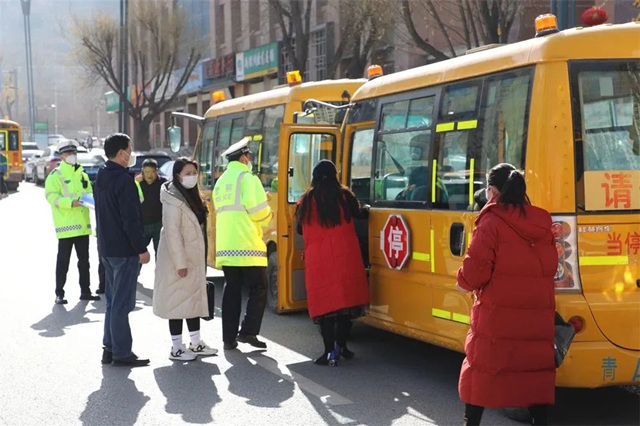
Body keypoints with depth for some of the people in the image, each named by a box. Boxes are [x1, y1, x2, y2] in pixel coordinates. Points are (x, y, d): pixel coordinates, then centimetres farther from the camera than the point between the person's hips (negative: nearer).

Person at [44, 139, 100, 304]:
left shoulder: (82, 175, 16)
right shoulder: (55, 175, -6)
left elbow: (89, 192, 22)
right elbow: (51, 196, -16)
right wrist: (71, 202, -28)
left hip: (82, 225, 7)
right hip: (65, 225, -7)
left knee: (84, 260, 12)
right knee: (63, 260, -1)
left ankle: (85, 291, 21)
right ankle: (59, 293, 6)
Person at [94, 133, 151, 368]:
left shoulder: (101, 177, 11)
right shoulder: (123, 180, -18)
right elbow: (131, 220, -21)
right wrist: (141, 249, -16)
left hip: (107, 248, 9)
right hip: (124, 250, -9)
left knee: (113, 300, 16)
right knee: (122, 302, -4)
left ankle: (110, 348, 20)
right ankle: (121, 353, 0)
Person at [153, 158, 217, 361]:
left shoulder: (191, 196, 12)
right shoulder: (174, 200, -17)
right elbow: (172, 233, -21)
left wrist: (200, 260, 16)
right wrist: (180, 263, -23)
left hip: (194, 260, 10)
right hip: (179, 262, -10)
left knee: (195, 299, 14)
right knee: (178, 301, -3)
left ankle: (196, 344, 23)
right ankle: (177, 348, 5)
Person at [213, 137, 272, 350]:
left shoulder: (221, 182, 16)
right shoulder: (247, 178, -7)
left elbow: (221, 211, 17)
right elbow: (260, 211, -13)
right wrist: (264, 221, 7)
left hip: (225, 247, 7)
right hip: (248, 246, -7)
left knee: (231, 291, 10)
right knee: (258, 290, 3)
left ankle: (229, 337, 10)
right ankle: (248, 332, -3)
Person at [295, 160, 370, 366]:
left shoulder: (306, 201, 4)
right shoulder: (344, 195, 3)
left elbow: (300, 229, 14)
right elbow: (359, 214, 19)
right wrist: (366, 209, 43)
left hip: (317, 259, 0)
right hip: (345, 256, 0)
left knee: (325, 301, 1)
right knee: (346, 297, 11)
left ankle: (330, 351, -1)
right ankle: (340, 345, 16)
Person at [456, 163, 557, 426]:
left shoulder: (491, 223, -10)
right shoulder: (541, 222, 8)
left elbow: (475, 270, -15)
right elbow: (548, 267, 15)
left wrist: (464, 282, 4)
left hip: (498, 315, -5)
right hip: (537, 314, 5)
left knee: (482, 367, 6)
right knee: (536, 368, 11)